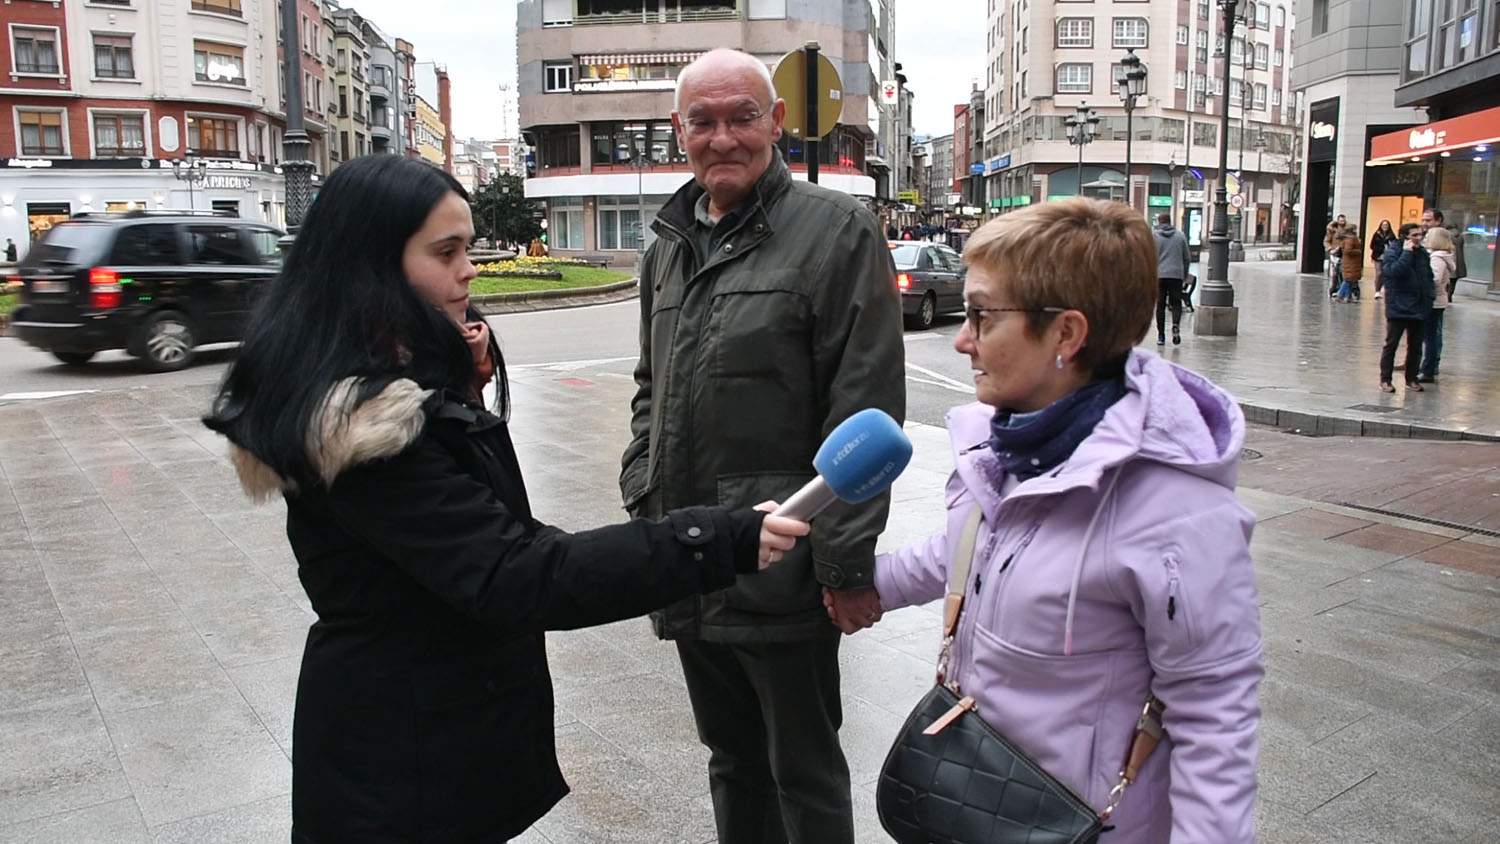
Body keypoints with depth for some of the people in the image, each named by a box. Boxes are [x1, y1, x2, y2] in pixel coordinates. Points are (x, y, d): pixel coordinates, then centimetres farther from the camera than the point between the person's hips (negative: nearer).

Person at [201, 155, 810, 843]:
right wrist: (719, 542, -36)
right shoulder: (365, 421, -27)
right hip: (403, 752, -9)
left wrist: (468, 380, -6)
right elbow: (514, 577, -33)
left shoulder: (397, 374, 3)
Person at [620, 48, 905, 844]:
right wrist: (643, 491, 11)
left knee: (804, 775, 11)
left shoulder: (835, 230, -9)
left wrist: (847, 561, -15)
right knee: (731, 762, 23)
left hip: (781, 569, -6)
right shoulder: (667, 246, 12)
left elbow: (865, 406, -14)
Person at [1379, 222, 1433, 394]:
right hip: (1398, 308, -5)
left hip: (1419, 308, 6)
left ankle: (1412, 378, 21)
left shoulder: (1423, 253, 9)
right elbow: (1394, 271, -26)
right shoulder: (1392, 251, -8)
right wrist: (1407, 252, -21)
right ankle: (1385, 379, 8)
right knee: (1391, 344, 1)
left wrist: (1428, 299, 6)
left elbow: (1429, 278, 14)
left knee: (1415, 346, 11)